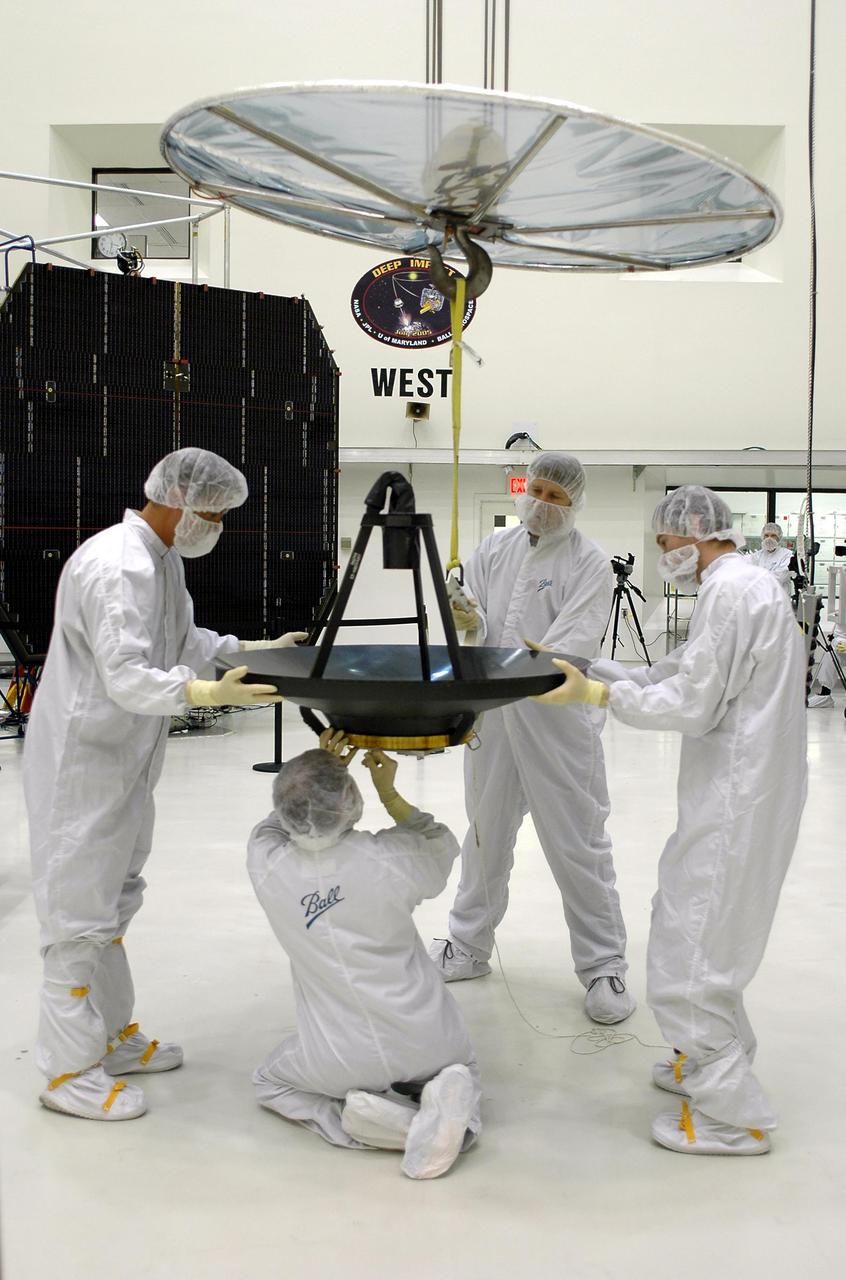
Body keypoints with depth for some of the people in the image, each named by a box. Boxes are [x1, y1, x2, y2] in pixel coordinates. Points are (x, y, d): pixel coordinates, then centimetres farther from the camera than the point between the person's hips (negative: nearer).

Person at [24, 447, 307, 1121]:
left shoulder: (162, 560, 11)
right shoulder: (118, 567, -23)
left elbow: (183, 642, 22)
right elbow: (126, 677, -30)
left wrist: (257, 648, 15)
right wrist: (213, 694, -40)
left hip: (123, 762, 11)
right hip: (83, 763, -11)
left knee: (114, 901, 20)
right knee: (79, 909, -1)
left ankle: (115, 1038, 35)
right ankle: (69, 1070, 11)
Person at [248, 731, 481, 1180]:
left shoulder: (267, 869, -15)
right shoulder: (387, 857, -19)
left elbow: (273, 826, 11)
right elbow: (442, 847, 5)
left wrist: (315, 774, 2)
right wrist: (389, 794, 6)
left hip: (340, 1063, -1)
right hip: (425, 1044, 1)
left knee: (270, 1083, 30)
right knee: (459, 1065, 35)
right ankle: (451, 1102, -2)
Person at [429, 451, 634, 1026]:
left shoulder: (589, 562, -6)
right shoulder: (495, 548, 8)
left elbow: (577, 641, -17)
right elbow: (472, 620, 7)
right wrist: (471, 623, -17)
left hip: (559, 717, -4)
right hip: (492, 714, 5)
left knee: (578, 844, 1)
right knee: (486, 833, 17)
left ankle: (604, 966, 15)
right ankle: (469, 945, 34)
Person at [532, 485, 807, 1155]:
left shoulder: (730, 591, -18)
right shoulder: (747, 585, 16)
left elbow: (691, 705, -20)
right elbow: (676, 675, 14)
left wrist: (596, 693, -13)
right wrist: (584, 670, 9)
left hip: (735, 806, -11)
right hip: (740, 795, 11)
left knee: (686, 955, -2)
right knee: (704, 936, 22)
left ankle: (732, 1115, 9)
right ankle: (718, 1061, 38)